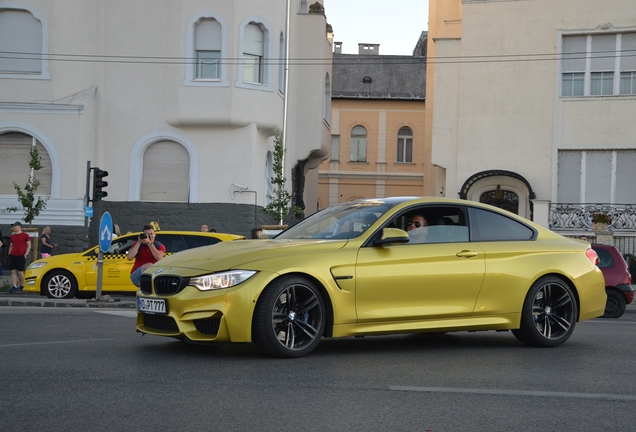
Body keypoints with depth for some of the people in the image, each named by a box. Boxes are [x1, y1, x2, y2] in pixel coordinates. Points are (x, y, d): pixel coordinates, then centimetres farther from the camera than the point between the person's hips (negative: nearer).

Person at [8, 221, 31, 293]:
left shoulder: (25, 235, 0)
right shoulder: (12, 236, 15)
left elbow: (29, 245, 0)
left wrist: (26, 254, -10)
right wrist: (9, 253, 9)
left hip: (21, 256, -5)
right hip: (12, 256, 5)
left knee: (20, 272, -3)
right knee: (13, 271, -1)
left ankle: (22, 286, 12)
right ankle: (14, 287, -4)